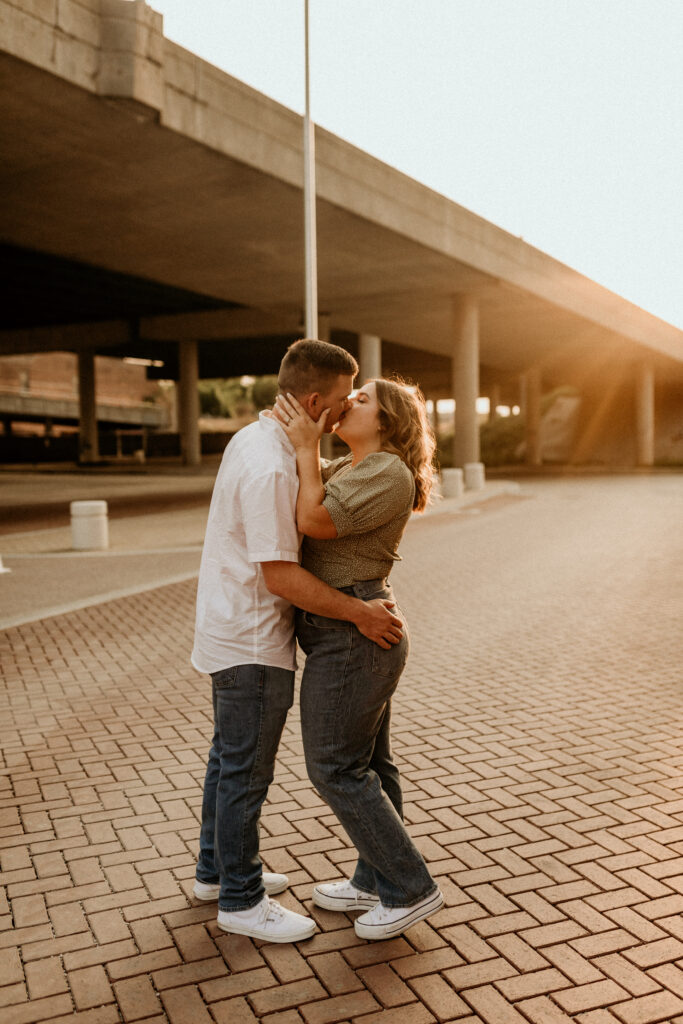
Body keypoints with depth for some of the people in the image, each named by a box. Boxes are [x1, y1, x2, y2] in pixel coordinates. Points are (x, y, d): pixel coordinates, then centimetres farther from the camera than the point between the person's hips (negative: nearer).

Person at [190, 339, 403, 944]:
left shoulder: (255, 438, 7)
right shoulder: (270, 468, -26)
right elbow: (281, 576, -27)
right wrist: (359, 613, -20)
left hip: (232, 632, 10)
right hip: (253, 643, -10)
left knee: (231, 758, 21)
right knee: (246, 770, 4)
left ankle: (219, 870, 38)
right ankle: (241, 900, 20)